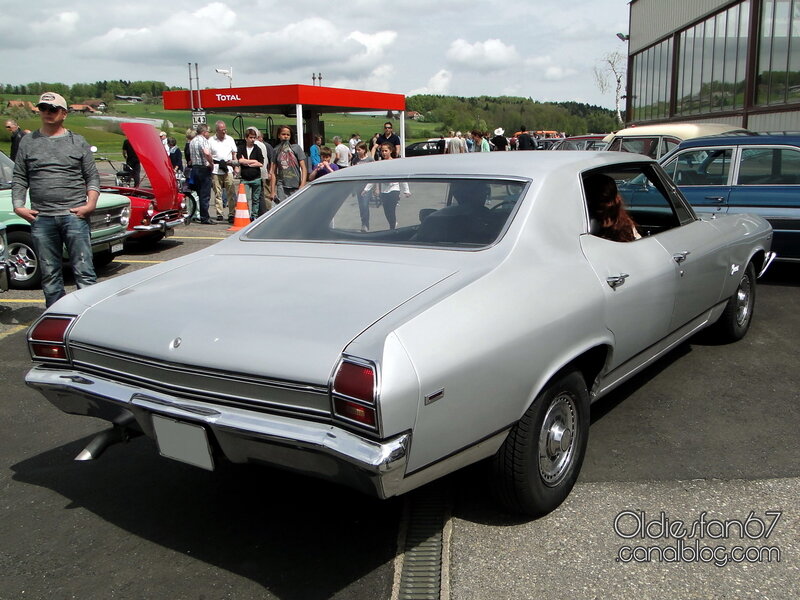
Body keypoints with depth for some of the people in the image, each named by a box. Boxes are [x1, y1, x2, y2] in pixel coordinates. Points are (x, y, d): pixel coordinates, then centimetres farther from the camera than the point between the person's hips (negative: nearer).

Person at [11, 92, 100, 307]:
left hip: (74, 216, -2)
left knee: (84, 271, -5)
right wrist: (18, 206, -1)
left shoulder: (78, 142, 10)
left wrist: (91, 203, -8)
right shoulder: (28, 142, 13)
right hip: (41, 219, 2)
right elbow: (19, 179, 13)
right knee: (50, 274, 6)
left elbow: (92, 177, 7)